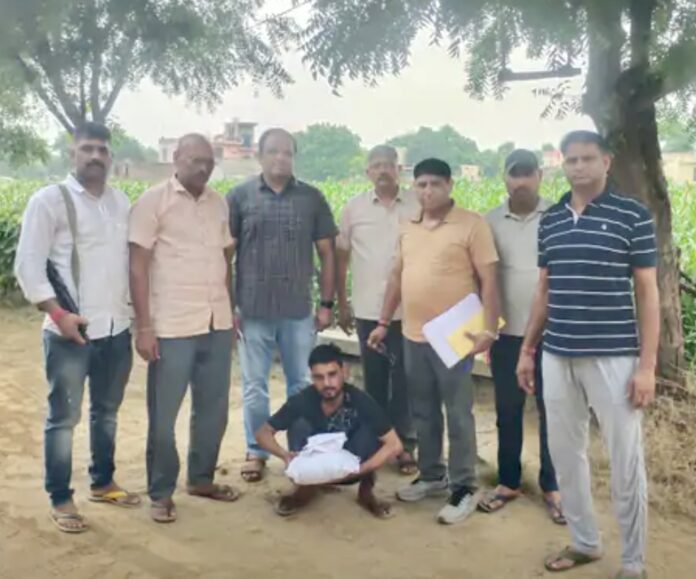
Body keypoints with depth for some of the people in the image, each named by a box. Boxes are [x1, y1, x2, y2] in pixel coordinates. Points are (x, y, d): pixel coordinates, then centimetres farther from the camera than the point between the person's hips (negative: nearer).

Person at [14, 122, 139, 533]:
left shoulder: (121, 202, 11)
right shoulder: (49, 200, -6)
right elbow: (28, 265, -10)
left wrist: (137, 311, 10)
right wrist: (58, 313, -17)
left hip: (117, 327, 6)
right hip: (71, 330, -5)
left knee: (107, 411, 17)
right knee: (64, 418, 3)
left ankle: (103, 483, 34)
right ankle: (61, 499, 17)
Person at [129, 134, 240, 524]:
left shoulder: (219, 203, 10)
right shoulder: (154, 201, -5)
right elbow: (138, 266, -7)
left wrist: (231, 312, 14)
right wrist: (144, 326, -12)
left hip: (217, 325, 5)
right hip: (171, 327, -5)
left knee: (214, 408, 14)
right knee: (163, 414, 4)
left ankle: (202, 478, 32)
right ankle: (161, 493, 20)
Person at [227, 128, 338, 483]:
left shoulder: (312, 198, 4)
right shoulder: (239, 197, 1)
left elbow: (326, 253, 7)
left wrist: (326, 303, 3)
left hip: (299, 310, 1)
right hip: (253, 310, -1)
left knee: (301, 385, 10)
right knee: (255, 386, 8)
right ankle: (255, 452, 22)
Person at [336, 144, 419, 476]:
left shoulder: (418, 206, -2)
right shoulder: (354, 208, 3)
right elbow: (341, 256, 9)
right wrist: (341, 304, 8)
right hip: (368, 310, 1)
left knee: (404, 380, 5)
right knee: (374, 380, 11)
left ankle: (404, 444, 16)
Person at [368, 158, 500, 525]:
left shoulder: (471, 224, -8)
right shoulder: (408, 228, 11)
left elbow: (488, 280, -10)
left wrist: (489, 329, -17)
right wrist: (384, 322, 16)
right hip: (413, 336, 6)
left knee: (458, 415, 2)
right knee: (423, 412, 16)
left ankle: (464, 488, 14)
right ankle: (431, 476, 31)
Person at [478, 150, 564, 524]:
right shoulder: (490, 222, 2)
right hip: (506, 333, 2)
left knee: (552, 412, 7)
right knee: (507, 412, 12)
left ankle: (552, 486, 21)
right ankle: (508, 482, 26)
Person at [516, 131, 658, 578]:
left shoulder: (633, 216, -4)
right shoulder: (550, 221, 8)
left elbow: (647, 293, -4)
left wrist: (647, 365, -8)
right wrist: (528, 349, 13)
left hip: (613, 357, -4)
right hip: (557, 356, 5)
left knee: (626, 462, 4)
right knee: (565, 453, 13)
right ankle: (584, 542, 32)